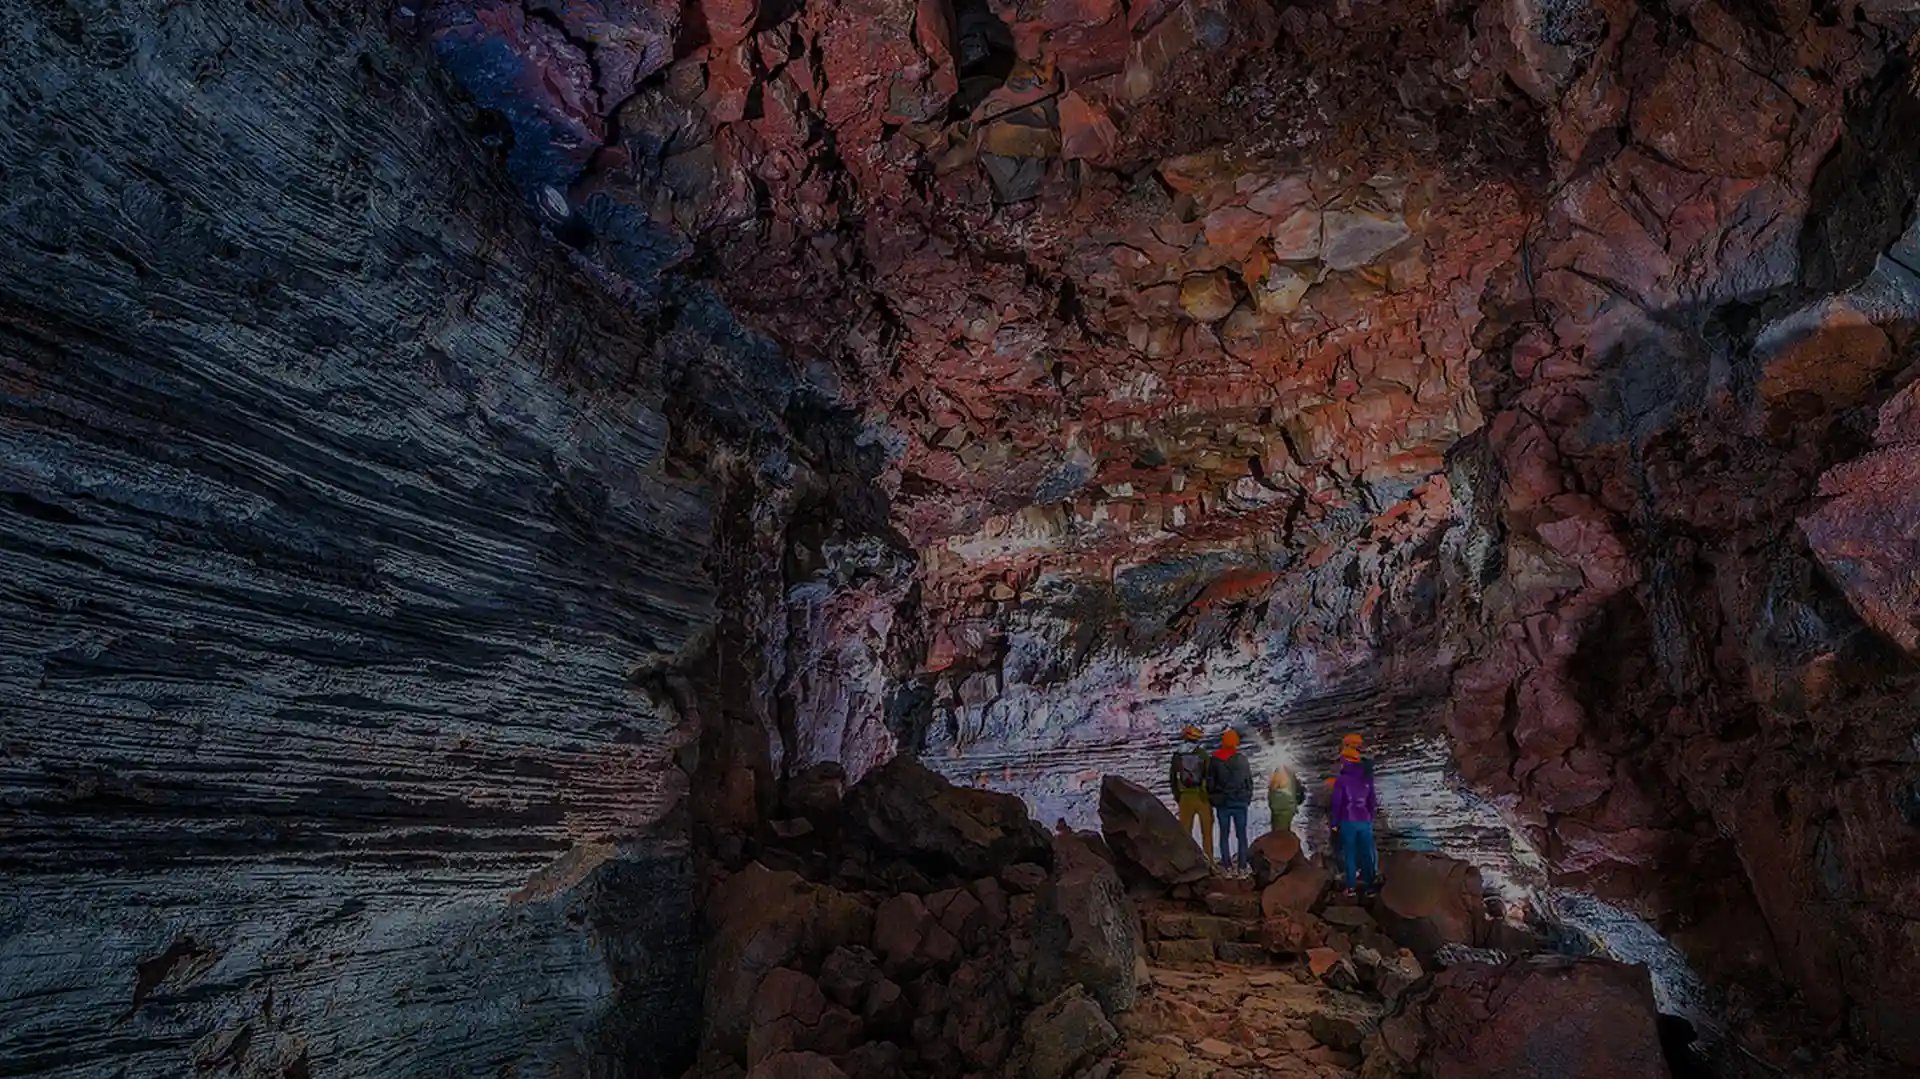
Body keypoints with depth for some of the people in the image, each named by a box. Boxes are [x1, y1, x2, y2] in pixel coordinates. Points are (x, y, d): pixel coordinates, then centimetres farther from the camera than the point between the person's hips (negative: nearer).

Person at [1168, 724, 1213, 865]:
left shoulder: (1178, 755, 1)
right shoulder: (1202, 754, -8)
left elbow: (1172, 776, 5)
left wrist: (1176, 795, 14)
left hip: (1185, 796, 2)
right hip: (1202, 795, -2)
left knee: (1185, 828, 12)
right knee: (1206, 829, 10)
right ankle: (1208, 859, 12)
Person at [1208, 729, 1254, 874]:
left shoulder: (1214, 760, -6)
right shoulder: (1242, 759, -6)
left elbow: (1210, 783, -2)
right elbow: (1249, 781, 2)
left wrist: (1213, 798, 13)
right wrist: (1248, 798, 15)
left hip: (1222, 802, 0)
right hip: (1240, 802, 0)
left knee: (1224, 834, 9)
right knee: (1242, 834, 7)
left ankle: (1227, 865, 7)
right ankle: (1242, 866, 6)